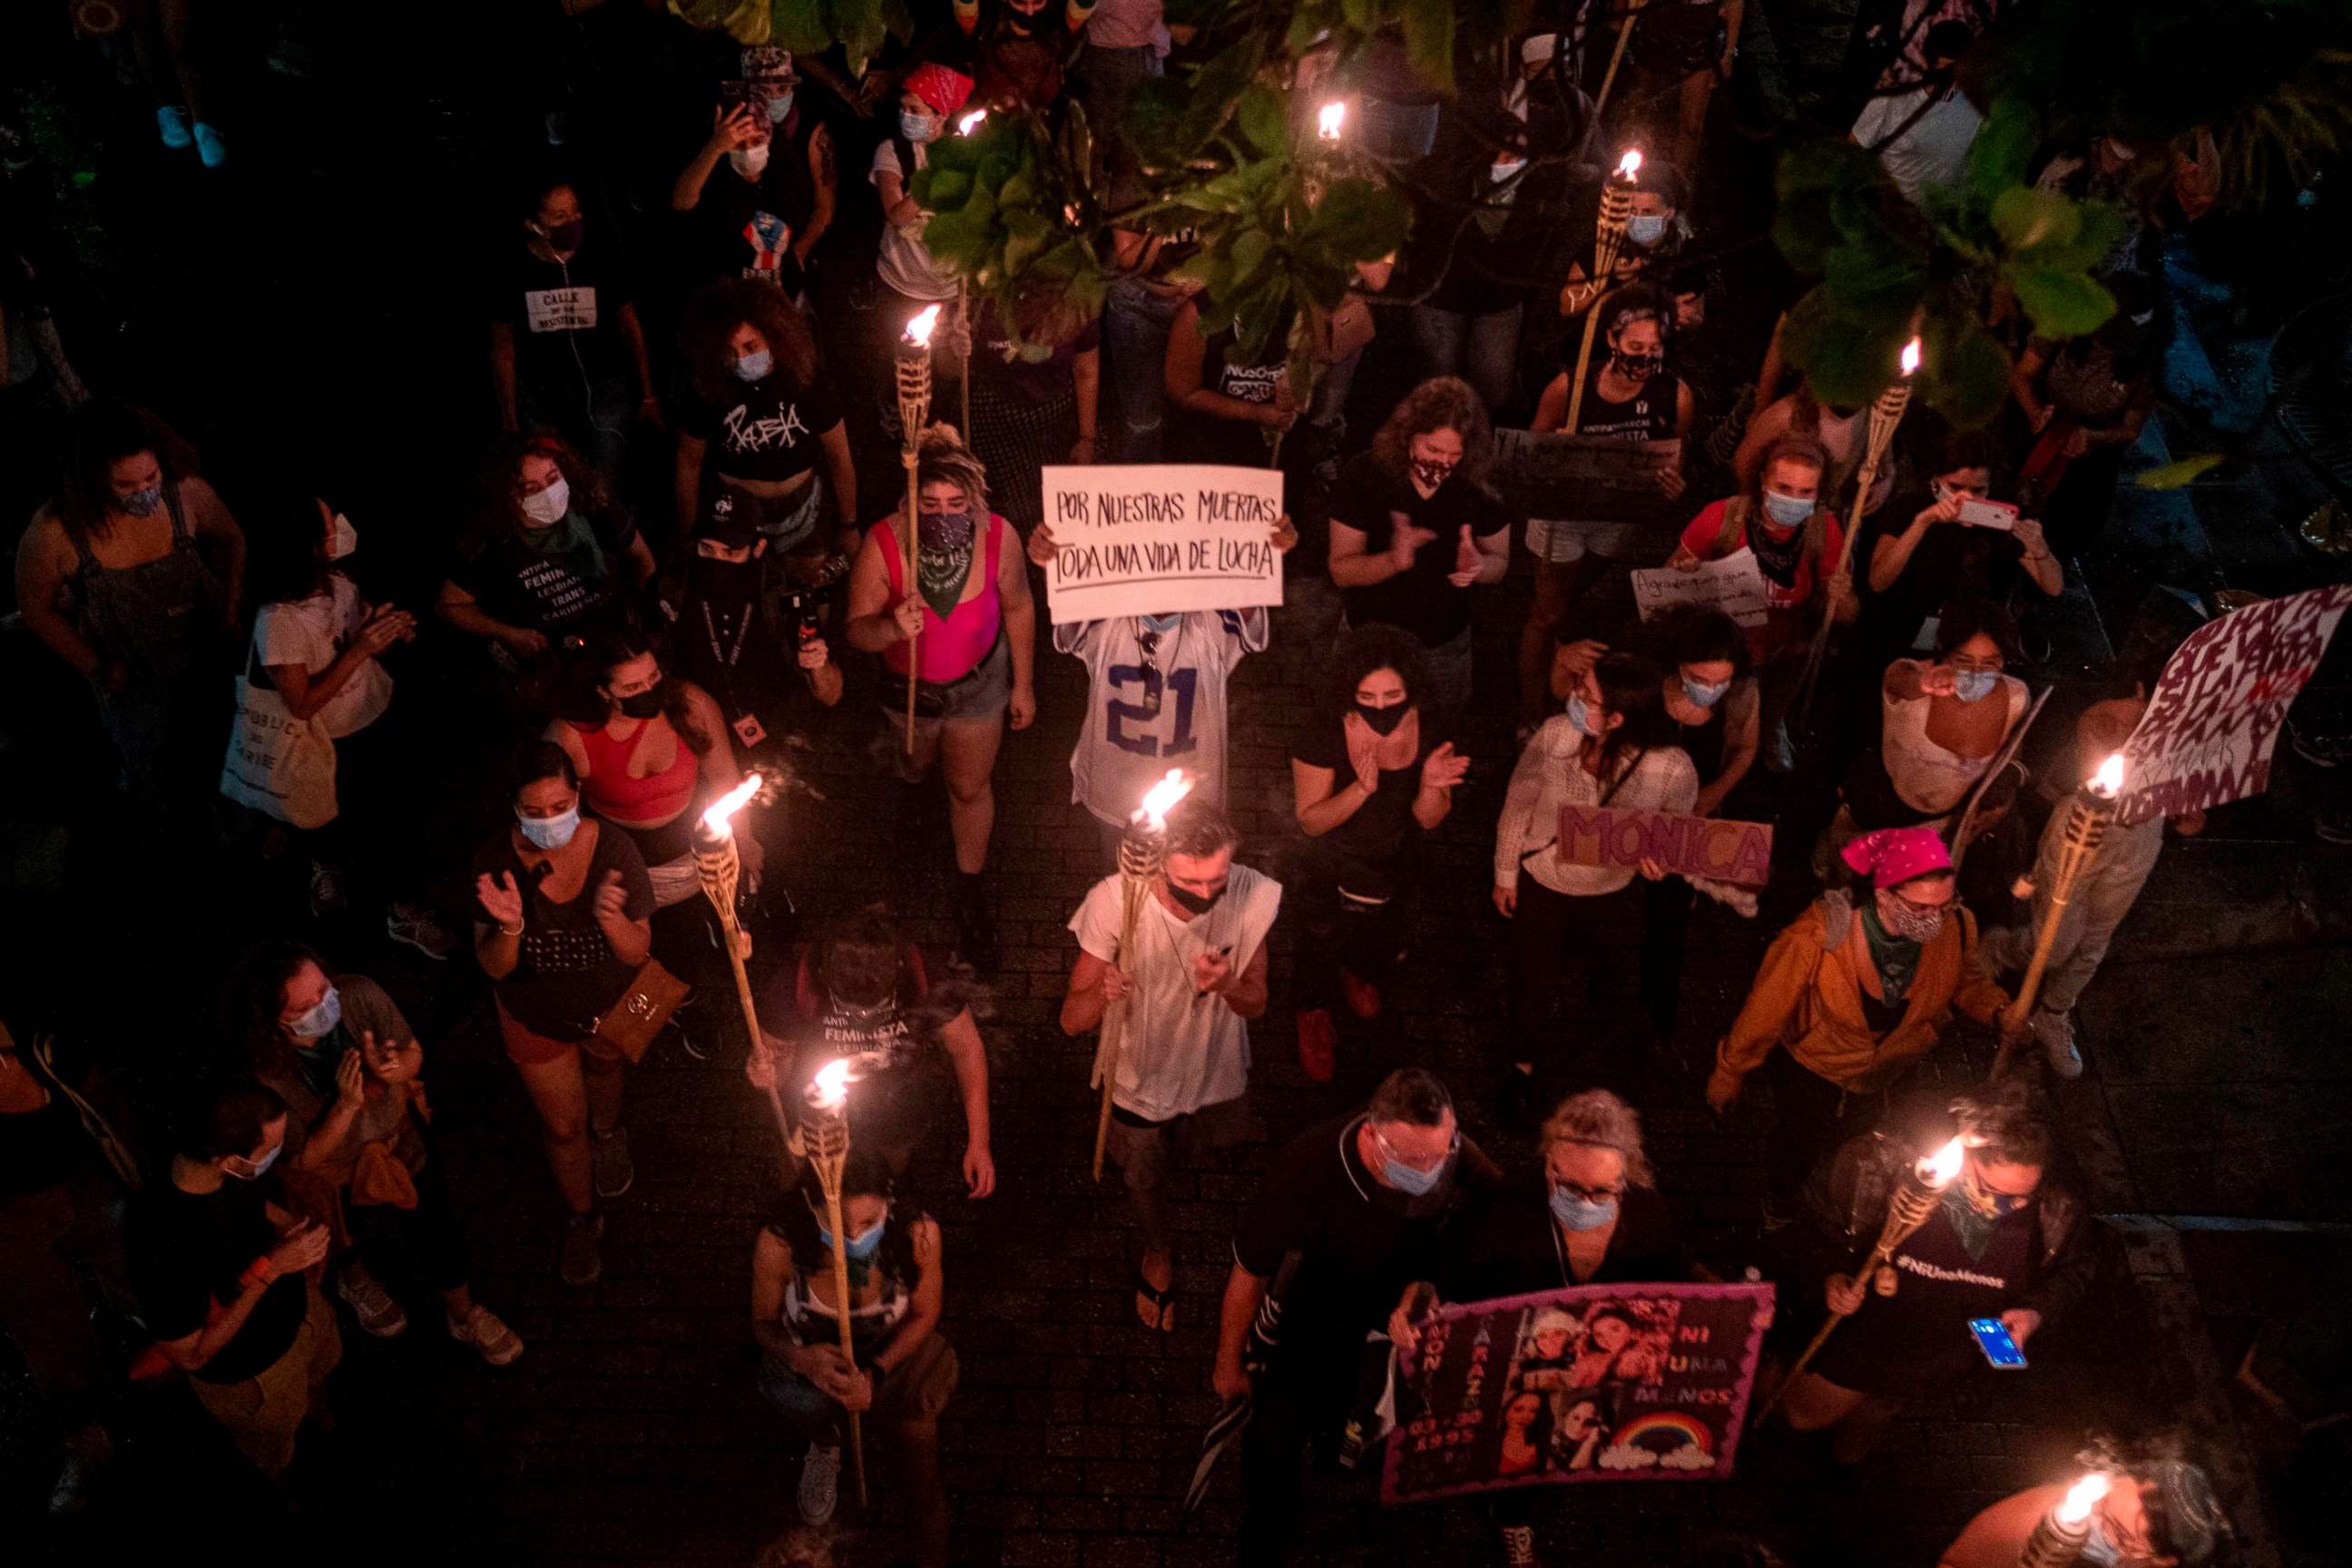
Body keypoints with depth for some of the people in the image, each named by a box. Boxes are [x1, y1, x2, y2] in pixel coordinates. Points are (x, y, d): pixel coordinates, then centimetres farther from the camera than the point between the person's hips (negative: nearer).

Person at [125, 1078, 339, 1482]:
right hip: (249, 1373, -5)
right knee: (276, 1468, 27)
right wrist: (269, 1268, -37)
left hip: (302, 1309, 5)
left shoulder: (235, 1175, -24)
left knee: (319, 1388, 37)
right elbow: (190, 1355, -31)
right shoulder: (162, 1242, -45)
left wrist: (287, 1226, -17)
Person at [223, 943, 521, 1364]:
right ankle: (354, 1275, 29)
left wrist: (396, 1069, -32)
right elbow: (302, 1161, -23)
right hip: (338, 1178, -2)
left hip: (401, 1139, 2)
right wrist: (346, 1105, -37)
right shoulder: (264, 1076, -34)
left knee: (440, 1234, 7)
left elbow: (414, 1053, -9)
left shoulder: (359, 996, -28)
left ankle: (463, 1314, 39)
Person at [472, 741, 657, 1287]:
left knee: (603, 1065, 33)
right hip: (537, 1013, 0)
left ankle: (607, 1129, 69)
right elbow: (494, 967, -23)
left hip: (611, 1001, 0)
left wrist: (612, 919, -49)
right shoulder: (496, 861, -28)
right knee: (562, 1125, 18)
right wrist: (509, 928, -46)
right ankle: (582, 1219, 46)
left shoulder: (613, 847, -30)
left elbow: (637, 952, -27)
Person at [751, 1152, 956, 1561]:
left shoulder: (917, 1233, -32)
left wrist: (875, 1373, -27)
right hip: (810, 1356, 0)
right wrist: (799, 1357, -34)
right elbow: (764, 1322, -12)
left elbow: (924, 1315, -12)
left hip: (891, 1352, 0)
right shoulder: (778, 1245, -33)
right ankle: (824, 1443, 7)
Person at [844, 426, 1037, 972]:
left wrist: (1023, 684, 0)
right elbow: (856, 630, -24)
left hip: (978, 682, 0)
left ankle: (971, 890, 41)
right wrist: (892, 628, -48)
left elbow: (1017, 606, -9)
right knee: (914, 766, 31)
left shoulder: (998, 537, -29)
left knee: (970, 788, 15)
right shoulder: (883, 545, -33)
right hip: (908, 687, 0)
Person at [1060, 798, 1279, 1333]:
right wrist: (1103, 994, -51)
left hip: (1216, 1071, 1)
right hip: (1140, 1080, -1)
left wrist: (1227, 985, -39)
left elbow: (1256, 1004, -15)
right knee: (1146, 1181, 27)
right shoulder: (1115, 902, -35)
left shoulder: (1253, 896, -29)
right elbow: (1071, 1020, -28)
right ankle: (1158, 1253, 60)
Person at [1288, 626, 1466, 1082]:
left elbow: (1429, 821, -15)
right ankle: (1314, 1017, 57)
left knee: (1382, 950, 32)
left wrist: (1430, 785, -38)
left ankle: (1359, 975, 69)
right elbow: (1310, 821, -25)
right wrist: (1362, 788, -42)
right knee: (1324, 948, 25)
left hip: (1397, 870, 3)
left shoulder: (1432, 733, -25)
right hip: (1333, 874, -3)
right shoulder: (1324, 737, -33)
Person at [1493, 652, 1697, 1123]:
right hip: (1541, 878, 0)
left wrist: (1661, 855, -36)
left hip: (1609, 889, 0)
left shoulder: (1671, 769, -34)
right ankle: (1522, 1065, 46)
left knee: (1591, 954, 33)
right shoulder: (1556, 734, -32)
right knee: (1532, 977, 16)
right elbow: (1519, 802, -14)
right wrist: (1505, 874, -2)